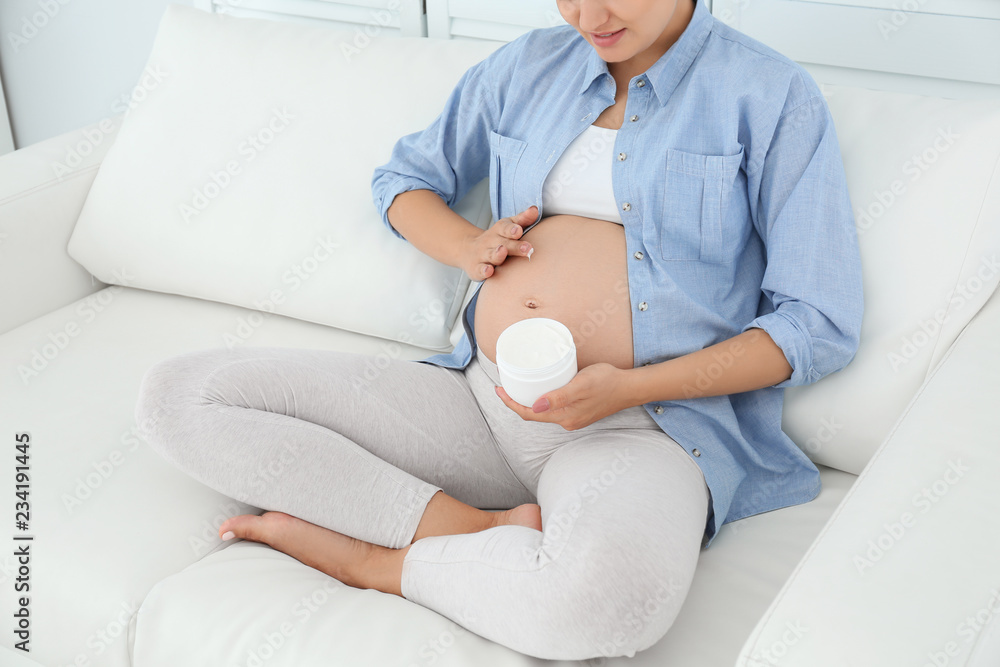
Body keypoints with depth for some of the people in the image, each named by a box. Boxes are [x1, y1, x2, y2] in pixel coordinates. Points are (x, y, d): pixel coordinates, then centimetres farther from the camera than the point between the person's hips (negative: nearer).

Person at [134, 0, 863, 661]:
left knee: (611, 587, -43)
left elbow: (820, 324, -4)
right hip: (479, 399, 5)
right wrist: (468, 245, 3)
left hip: (648, 419, -4)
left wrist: (630, 388, -15)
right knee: (179, 393, -9)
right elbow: (402, 178, 27)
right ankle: (476, 528, -17)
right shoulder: (527, 66, 15)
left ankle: (364, 557, -13)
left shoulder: (773, 96, 0)